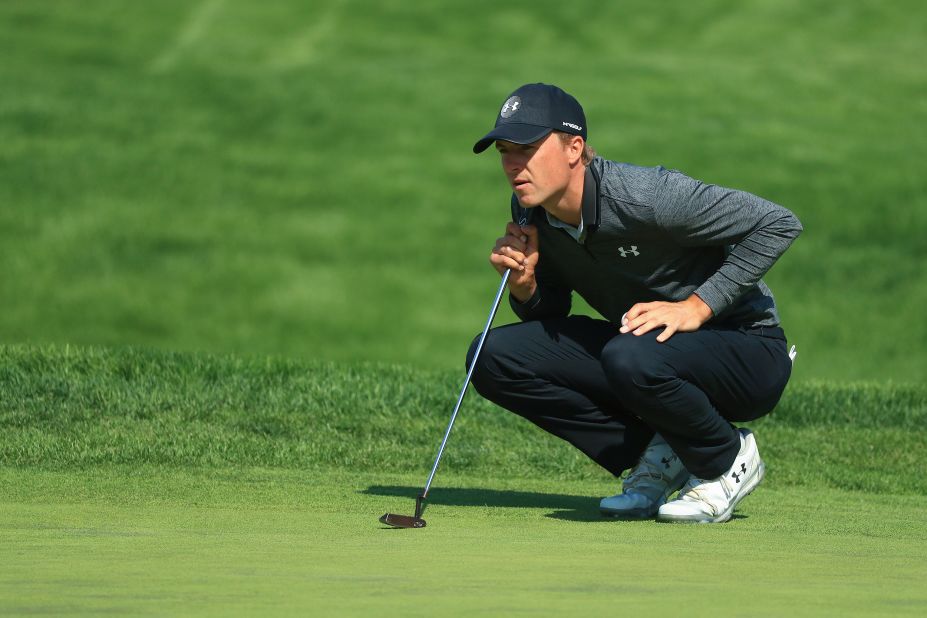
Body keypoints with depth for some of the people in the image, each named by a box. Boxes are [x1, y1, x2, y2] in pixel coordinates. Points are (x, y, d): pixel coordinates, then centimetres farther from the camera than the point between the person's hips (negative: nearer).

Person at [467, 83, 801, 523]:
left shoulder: (645, 196, -26)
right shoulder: (530, 212, -4)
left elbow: (778, 224, -23)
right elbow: (547, 318, 9)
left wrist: (697, 306, -26)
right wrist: (524, 286, -14)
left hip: (746, 353, -7)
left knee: (630, 357, -39)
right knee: (493, 357, -8)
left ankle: (727, 460, -8)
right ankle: (658, 456, 1)